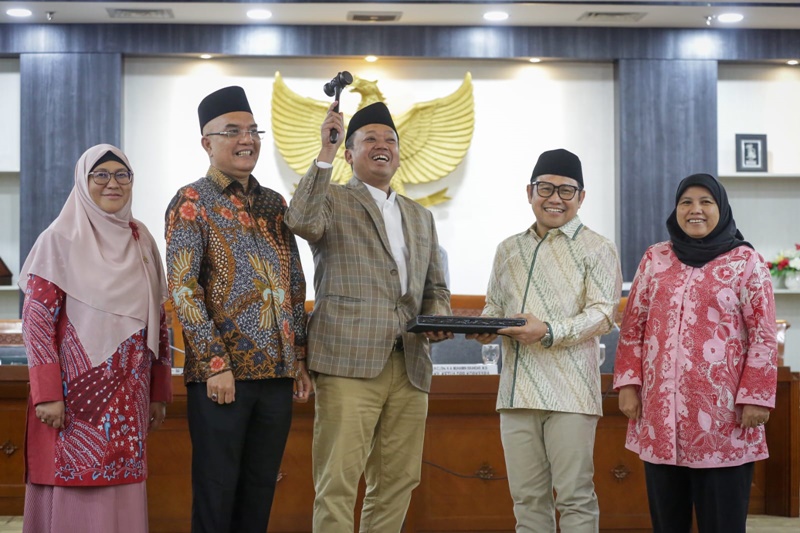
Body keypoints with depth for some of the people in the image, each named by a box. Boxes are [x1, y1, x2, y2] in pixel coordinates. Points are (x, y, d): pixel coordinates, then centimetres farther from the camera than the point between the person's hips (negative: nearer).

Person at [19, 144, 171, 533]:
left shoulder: (141, 240, 11)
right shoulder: (60, 239, -4)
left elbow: (157, 320, 13)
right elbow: (36, 319, -9)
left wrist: (159, 392, 12)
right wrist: (47, 395, -15)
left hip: (127, 400, 4)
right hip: (75, 396, -4)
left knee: (122, 494, 6)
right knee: (75, 494, -1)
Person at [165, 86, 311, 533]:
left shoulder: (275, 203, 14)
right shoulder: (191, 203, -3)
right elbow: (182, 288, -11)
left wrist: (300, 359, 11)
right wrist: (216, 362, -16)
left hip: (278, 372, 5)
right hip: (222, 373, -5)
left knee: (261, 490, 10)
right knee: (216, 492, 1)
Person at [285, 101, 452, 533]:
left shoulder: (420, 217, 24)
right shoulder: (332, 200, 6)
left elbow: (435, 289, 25)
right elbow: (302, 222, -18)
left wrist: (438, 318, 3)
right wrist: (324, 152, -17)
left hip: (410, 366, 6)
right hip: (349, 362, -6)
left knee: (397, 481, 8)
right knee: (338, 482, -8)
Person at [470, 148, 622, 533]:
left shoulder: (597, 249, 1)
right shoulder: (509, 250, 17)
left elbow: (602, 314, -8)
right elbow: (494, 305, 24)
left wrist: (548, 332, -23)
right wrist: (486, 327, 0)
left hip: (570, 391, -5)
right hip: (516, 390, 5)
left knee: (574, 497, -1)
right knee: (527, 497, 10)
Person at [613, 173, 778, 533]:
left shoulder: (747, 262, 1)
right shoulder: (654, 259, 11)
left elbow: (763, 336, -2)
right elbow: (632, 327, 12)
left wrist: (756, 397, -8)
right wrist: (628, 384, 4)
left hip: (723, 415, -3)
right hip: (660, 412, 3)